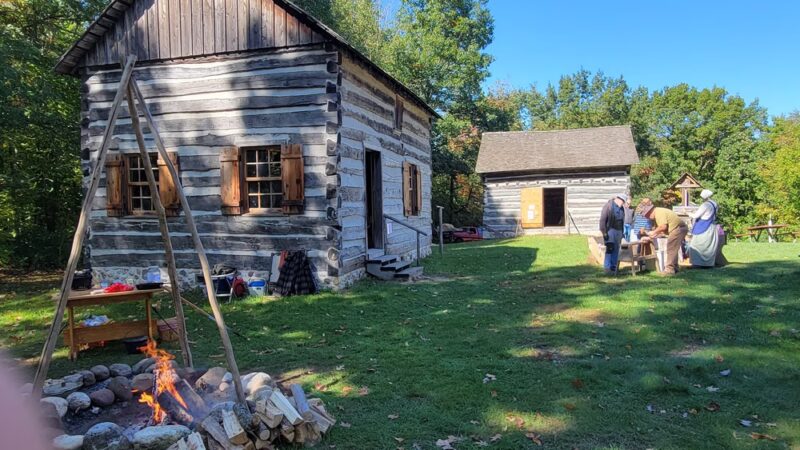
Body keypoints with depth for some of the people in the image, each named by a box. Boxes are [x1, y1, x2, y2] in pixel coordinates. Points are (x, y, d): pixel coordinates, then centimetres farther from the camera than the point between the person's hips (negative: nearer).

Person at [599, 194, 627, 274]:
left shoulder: (621, 208, 14)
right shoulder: (608, 206, -8)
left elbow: (622, 220, 21)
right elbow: (602, 219, -13)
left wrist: (622, 232, 16)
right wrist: (604, 232, -17)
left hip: (618, 231, 7)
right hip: (610, 230, -7)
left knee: (616, 249, 7)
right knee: (610, 248, -13)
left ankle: (613, 267, 12)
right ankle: (607, 267, -9)